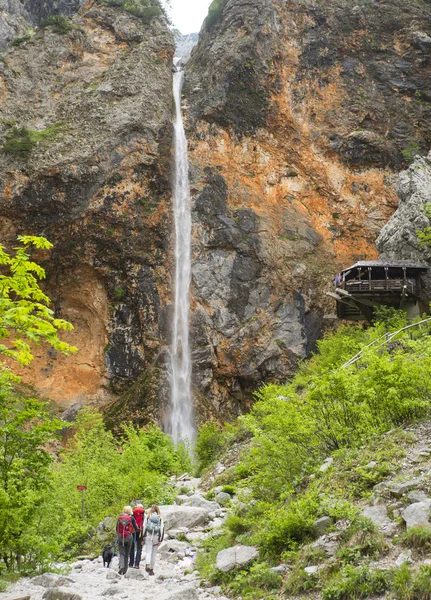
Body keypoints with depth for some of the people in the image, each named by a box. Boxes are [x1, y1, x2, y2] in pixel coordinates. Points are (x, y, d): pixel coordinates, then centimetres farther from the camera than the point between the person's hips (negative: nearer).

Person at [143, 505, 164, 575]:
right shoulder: (160, 518, 4)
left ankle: (147, 565, -27)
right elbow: (162, 529, 0)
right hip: (156, 537, 1)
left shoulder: (148, 516, 3)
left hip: (148, 536, -1)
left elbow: (144, 527, 0)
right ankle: (151, 569, 14)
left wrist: (143, 538, 4)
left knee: (148, 552, -3)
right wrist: (160, 540, 1)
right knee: (154, 553, 10)